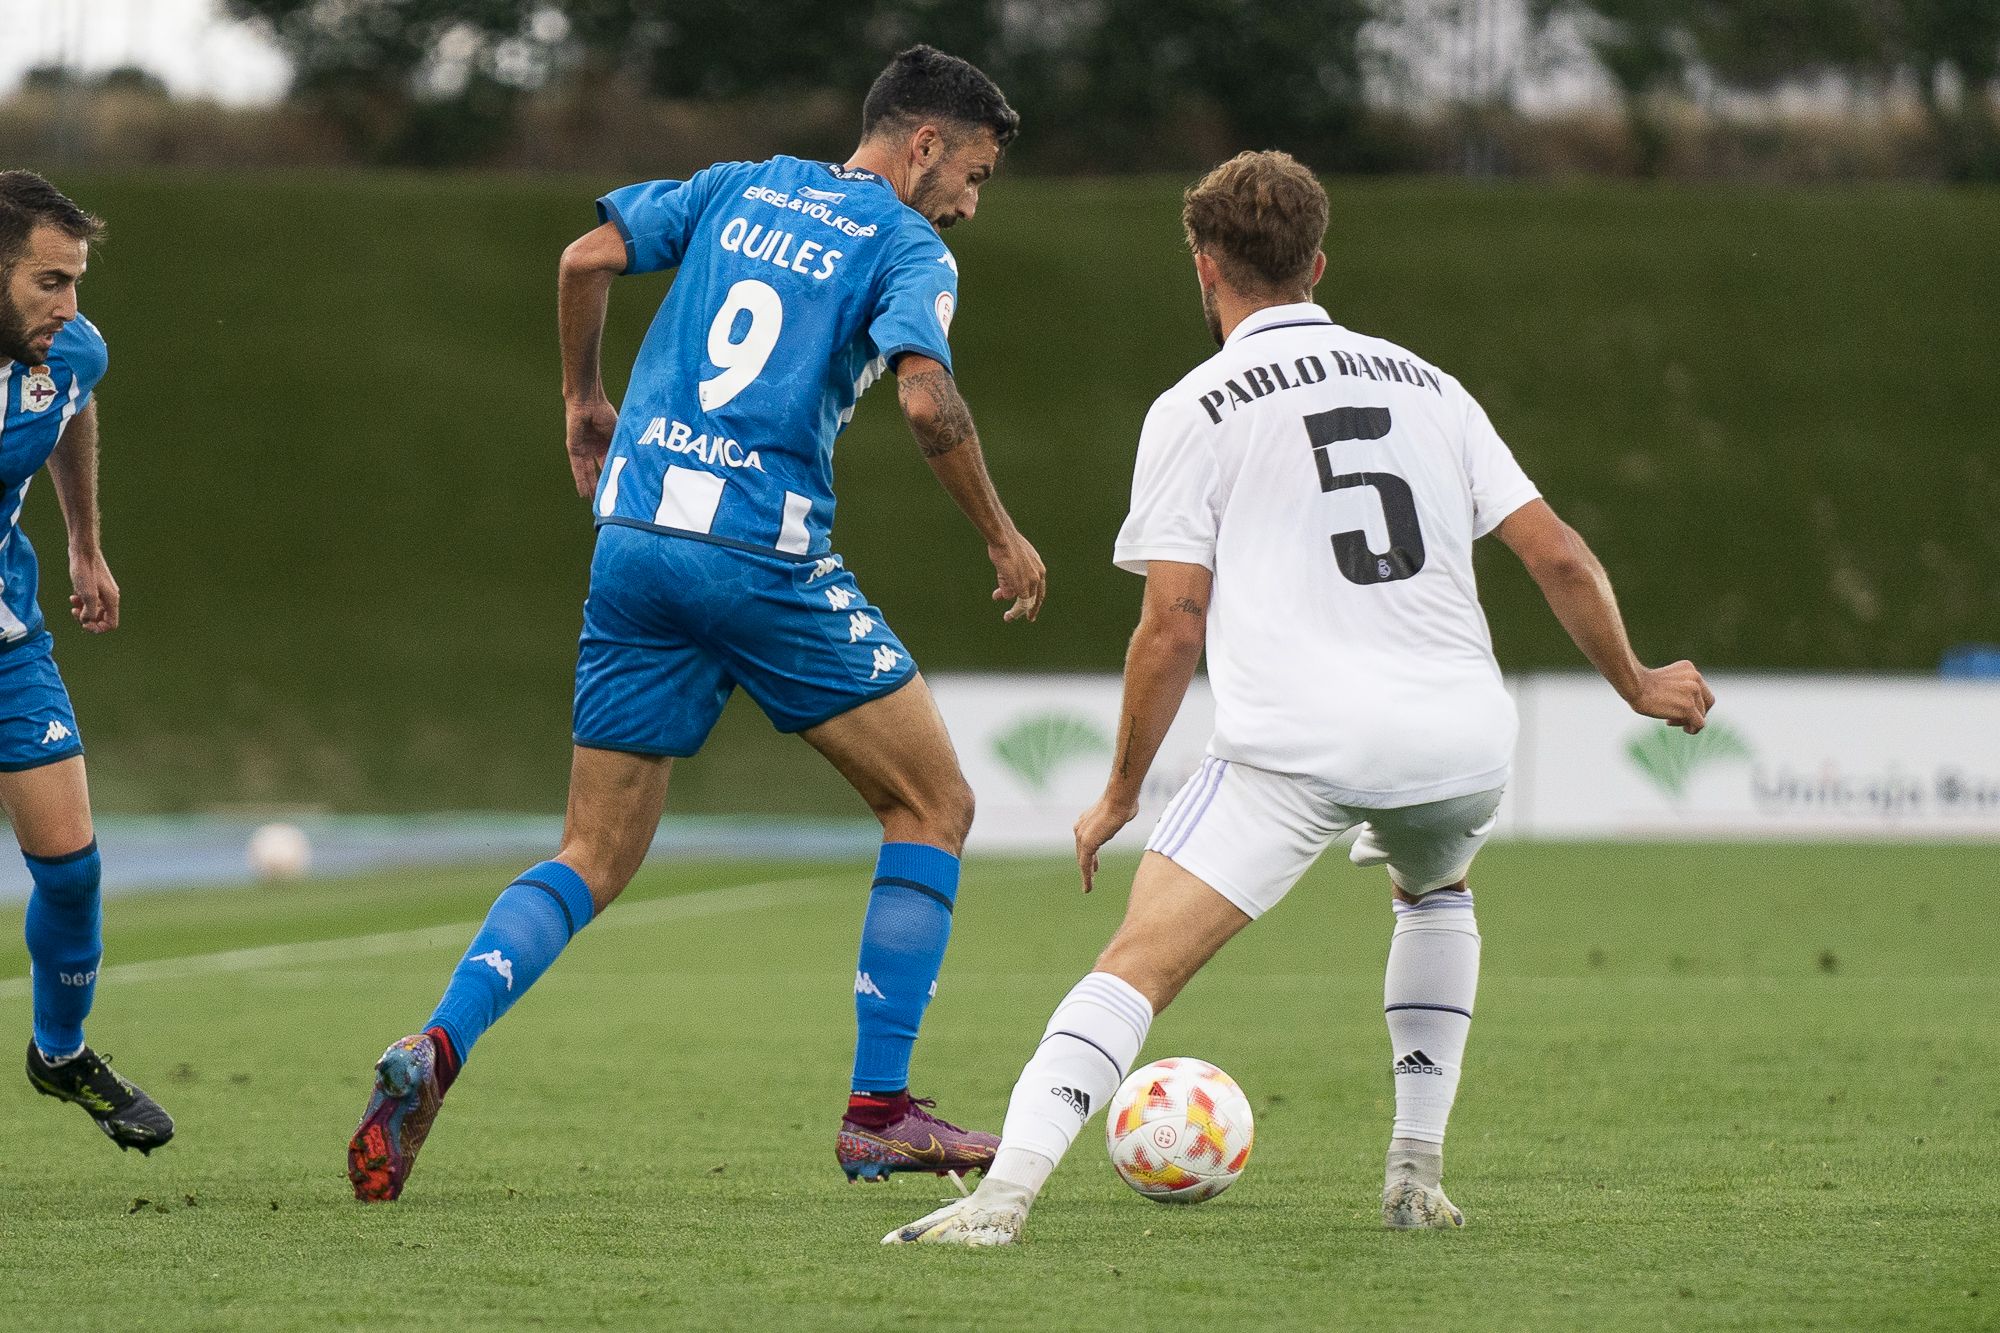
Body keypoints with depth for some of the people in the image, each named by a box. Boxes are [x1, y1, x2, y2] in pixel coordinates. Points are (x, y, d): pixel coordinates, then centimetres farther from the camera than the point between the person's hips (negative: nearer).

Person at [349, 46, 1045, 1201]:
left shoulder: (740, 187, 17)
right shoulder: (909, 251, 0)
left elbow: (590, 258, 9)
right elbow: (927, 400, -15)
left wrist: (583, 398, 22)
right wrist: (1003, 536, -3)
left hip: (635, 537, 6)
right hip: (766, 559, -6)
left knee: (594, 858, 11)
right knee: (934, 805, 8)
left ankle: (437, 1047, -13)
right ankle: (879, 1115, 3)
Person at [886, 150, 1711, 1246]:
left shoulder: (1193, 410, 6)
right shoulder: (1427, 385, 19)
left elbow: (1172, 629, 0)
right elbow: (1561, 558, 16)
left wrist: (1120, 796, 10)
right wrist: (1638, 685, 32)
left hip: (1292, 744, -4)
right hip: (1460, 737, 4)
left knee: (1137, 967, -10)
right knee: (1434, 891, 36)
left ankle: (1005, 1188, -30)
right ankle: (1416, 1176, 28)